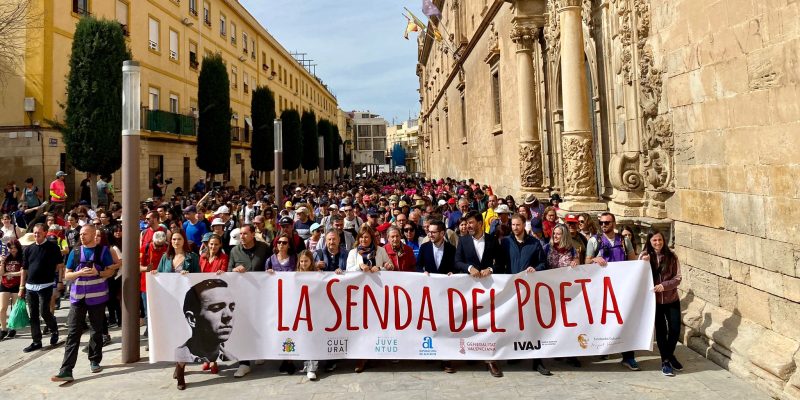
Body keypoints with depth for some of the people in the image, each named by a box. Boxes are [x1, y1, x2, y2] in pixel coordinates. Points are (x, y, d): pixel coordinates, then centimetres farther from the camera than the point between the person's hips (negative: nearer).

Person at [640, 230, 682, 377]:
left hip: (672, 299, 1)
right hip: (654, 300, -1)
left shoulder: (671, 257, -3)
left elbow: (677, 278, -5)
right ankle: (665, 361, 21)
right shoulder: (644, 256, -4)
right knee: (660, 331, 6)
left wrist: (664, 285, -21)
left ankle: (670, 355, 29)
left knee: (675, 329, 2)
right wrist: (644, 263, -20)